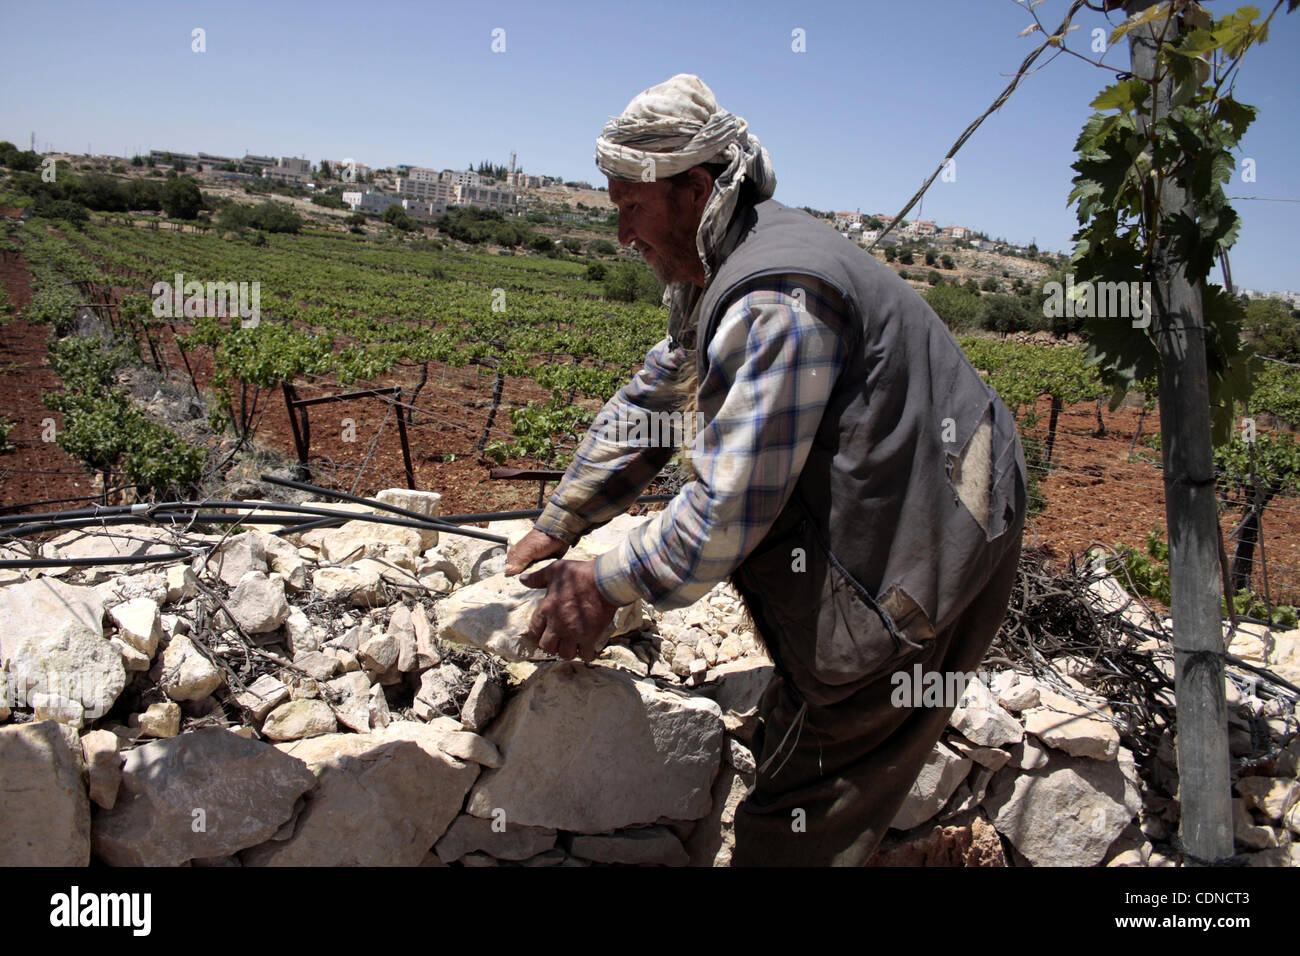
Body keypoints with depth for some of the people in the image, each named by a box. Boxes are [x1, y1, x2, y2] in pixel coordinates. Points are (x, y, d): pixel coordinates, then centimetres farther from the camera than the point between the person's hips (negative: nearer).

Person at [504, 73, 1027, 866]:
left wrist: (605, 585, -13)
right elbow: (648, 405, 17)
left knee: (800, 825, -1)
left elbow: (730, 510, -27)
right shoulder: (717, 278, 9)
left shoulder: (775, 301, -26)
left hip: (921, 572, -10)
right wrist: (557, 527, 15)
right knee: (789, 743, 21)